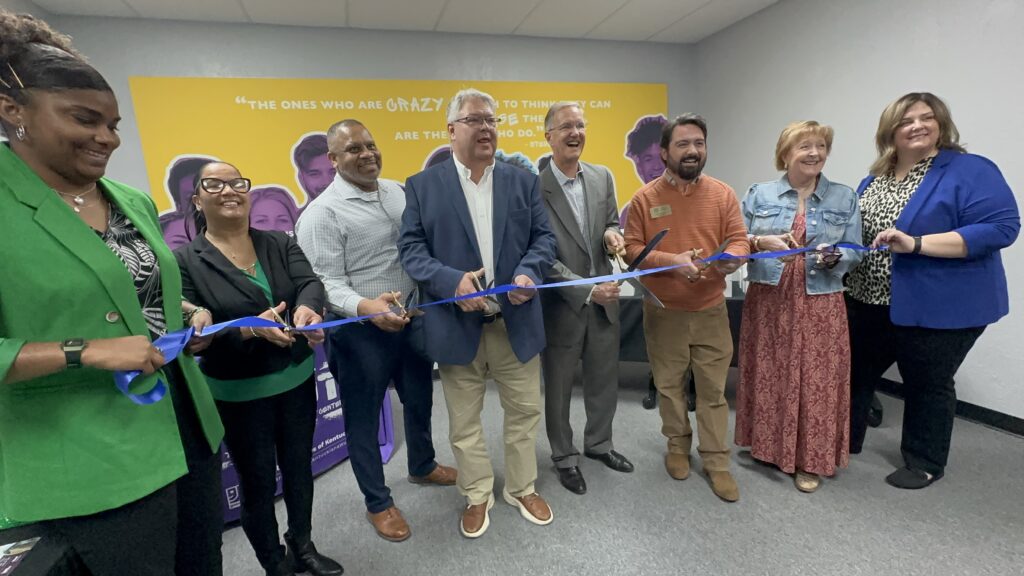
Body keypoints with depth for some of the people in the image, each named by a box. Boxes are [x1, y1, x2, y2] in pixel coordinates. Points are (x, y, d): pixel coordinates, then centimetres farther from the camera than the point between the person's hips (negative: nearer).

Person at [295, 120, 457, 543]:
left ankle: (422, 466, 50)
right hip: (361, 331, -6)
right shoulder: (322, 213, -14)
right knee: (364, 418, 13)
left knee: (420, 400, 23)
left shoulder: (399, 192, 5)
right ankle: (377, 502, 35)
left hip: (412, 318, 6)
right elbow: (326, 282, -19)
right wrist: (366, 307, -36)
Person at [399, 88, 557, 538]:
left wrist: (528, 272, -16)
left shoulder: (524, 181, 8)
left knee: (525, 411, 14)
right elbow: (411, 248, -4)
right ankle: (477, 496, 35)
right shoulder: (422, 186, 1)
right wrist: (451, 281, -21)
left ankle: (522, 489, 38)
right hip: (457, 325, -2)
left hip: (517, 322, 2)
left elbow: (543, 237, 5)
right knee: (464, 420, 13)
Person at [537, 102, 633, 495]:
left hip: (604, 299, 6)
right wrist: (586, 289, -24)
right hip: (561, 304, -5)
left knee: (605, 381, 20)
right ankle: (565, 457, 37)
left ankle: (599, 444, 45)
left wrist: (612, 233, -9)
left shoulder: (603, 177, 2)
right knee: (558, 388, 14)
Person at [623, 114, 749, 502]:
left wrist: (731, 258, -24)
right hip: (664, 312, -1)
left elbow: (739, 239, 0)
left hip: (711, 311, 1)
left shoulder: (723, 194, 1)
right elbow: (631, 249, -6)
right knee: (669, 385, 14)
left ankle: (716, 462, 23)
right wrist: (671, 260, -22)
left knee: (714, 389, 8)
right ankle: (678, 446, 35)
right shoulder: (644, 198, -5)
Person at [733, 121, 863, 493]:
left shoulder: (845, 198, 6)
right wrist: (760, 242, -17)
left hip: (820, 303, 0)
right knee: (769, 374, 8)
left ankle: (811, 460, 19)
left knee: (816, 378, 3)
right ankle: (767, 445, 27)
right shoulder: (759, 194, 4)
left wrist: (835, 257, -16)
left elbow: (854, 253, 5)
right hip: (768, 300, 0)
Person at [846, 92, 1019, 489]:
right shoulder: (874, 179, 8)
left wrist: (916, 243, -27)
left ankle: (924, 463, 29)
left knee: (926, 384, 10)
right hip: (868, 302, 6)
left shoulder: (971, 171, -10)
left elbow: (1000, 227, -19)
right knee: (856, 373, 15)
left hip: (937, 306, -6)